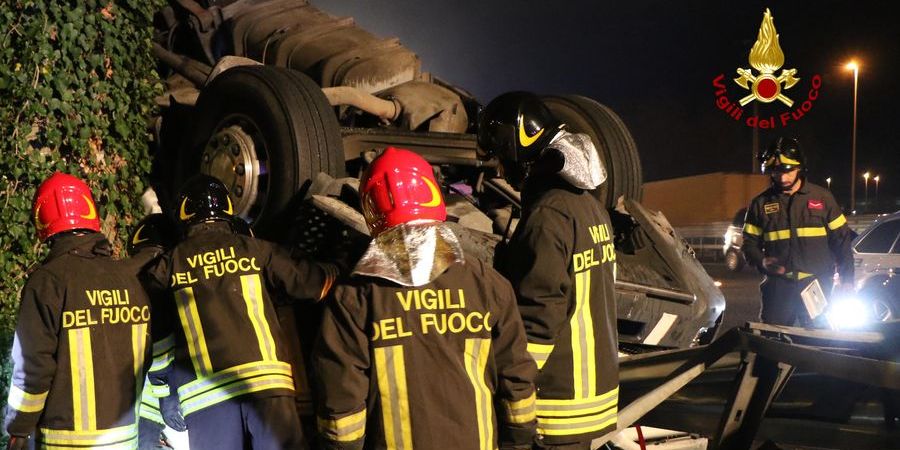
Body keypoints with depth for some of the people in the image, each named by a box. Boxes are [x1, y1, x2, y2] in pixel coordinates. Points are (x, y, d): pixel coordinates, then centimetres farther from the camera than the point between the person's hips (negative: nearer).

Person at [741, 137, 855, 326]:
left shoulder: (822, 197, 6)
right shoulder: (760, 203, 8)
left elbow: (841, 239, 8)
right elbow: (750, 243, 11)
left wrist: (847, 280, 2)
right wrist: (762, 262, -10)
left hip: (817, 284, 0)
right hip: (778, 287, 1)